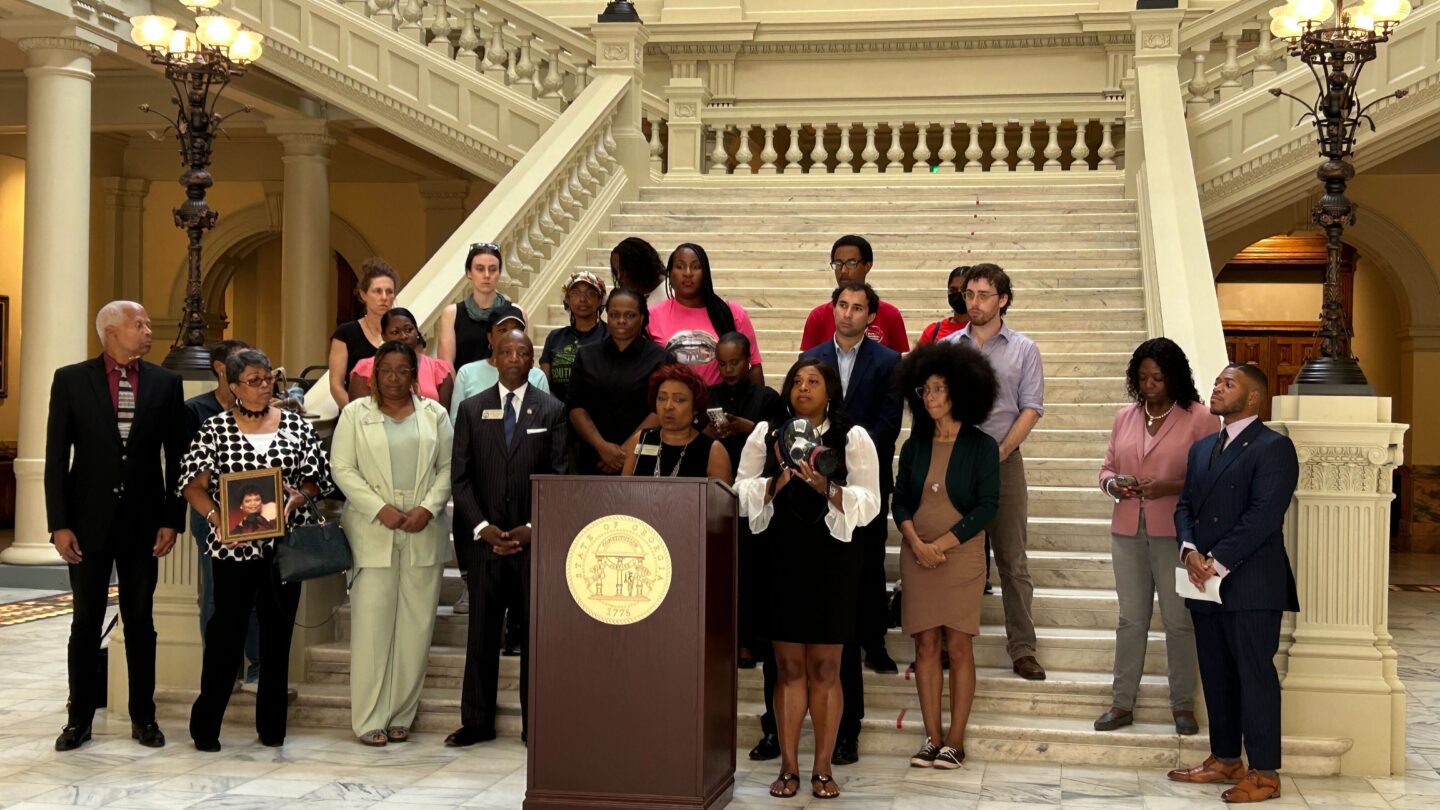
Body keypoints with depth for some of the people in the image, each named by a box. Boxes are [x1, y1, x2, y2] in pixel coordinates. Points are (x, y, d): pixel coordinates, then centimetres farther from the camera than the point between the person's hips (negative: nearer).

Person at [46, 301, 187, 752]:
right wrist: (59, 524, -8)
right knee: (86, 622, 7)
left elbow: (176, 457, 4)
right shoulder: (71, 380, -2)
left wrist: (172, 520, -2)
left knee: (140, 621, 9)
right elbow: (56, 457, -3)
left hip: (143, 520, 1)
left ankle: (143, 716, 18)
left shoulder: (165, 383, 2)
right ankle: (80, 718, 17)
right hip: (89, 520, -1)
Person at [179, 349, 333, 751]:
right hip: (234, 548, -2)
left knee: (278, 634, 8)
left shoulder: (297, 425, 6)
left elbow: (318, 477, 8)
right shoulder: (215, 428, 1)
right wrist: (217, 518, -16)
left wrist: (297, 498, -12)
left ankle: (272, 725, 18)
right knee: (226, 633, -1)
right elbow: (194, 483, -1)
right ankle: (205, 723, 10)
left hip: (284, 547, 2)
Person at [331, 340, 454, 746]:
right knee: (372, 624, -4)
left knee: (416, 625, 2)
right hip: (373, 533, -2)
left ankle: (400, 714, 11)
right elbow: (342, 468, -1)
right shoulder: (356, 413, 6)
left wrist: (429, 508, -8)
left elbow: (448, 468, 7)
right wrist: (379, 508, -11)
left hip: (424, 533, 2)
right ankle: (370, 718, 2)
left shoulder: (434, 413, 11)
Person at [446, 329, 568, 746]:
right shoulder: (472, 409, 8)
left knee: (536, 633, 3)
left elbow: (558, 475, 0)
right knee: (482, 633, 5)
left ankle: (535, 723, 11)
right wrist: (482, 527, -7)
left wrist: (532, 528, -9)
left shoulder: (552, 410, 5)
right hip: (487, 539, 1)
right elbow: (460, 476, 4)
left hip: (535, 539, -1)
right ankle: (477, 722, 13)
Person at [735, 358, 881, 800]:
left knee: (824, 668, 2)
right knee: (789, 667, 5)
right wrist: (774, 484, -14)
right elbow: (741, 495, 4)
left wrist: (827, 488, -20)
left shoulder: (853, 438, 3)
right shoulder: (765, 435, 9)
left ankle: (822, 768, 10)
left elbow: (869, 502, -4)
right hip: (780, 561, 2)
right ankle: (789, 766, 12)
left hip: (832, 563, -1)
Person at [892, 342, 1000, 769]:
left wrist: (942, 544, -12)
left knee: (958, 646, -3)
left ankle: (955, 741, 2)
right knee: (926, 645, 2)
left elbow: (986, 506, -6)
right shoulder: (914, 446, 10)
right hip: (918, 556, 3)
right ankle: (932, 738, 8)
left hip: (961, 555, -3)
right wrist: (917, 544, -10)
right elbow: (900, 500, 7)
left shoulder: (981, 446, -1)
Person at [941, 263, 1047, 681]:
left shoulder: (1023, 349, 4)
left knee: (1012, 559, 0)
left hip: (1004, 461, -1)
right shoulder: (947, 347, 8)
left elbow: (1031, 408, -1)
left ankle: (1022, 647, 4)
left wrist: (1000, 453, -11)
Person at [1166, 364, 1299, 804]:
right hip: (1206, 584, 7)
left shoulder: (1273, 447, -7)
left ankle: (1264, 773, 5)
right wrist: (1189, 550, -6)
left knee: (1255, 676, -2)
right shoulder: (1202, 447, 18)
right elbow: (1185, 505, 14)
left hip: (1250, 585, -7)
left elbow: (1263, 515, -16)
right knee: (1217, 677, 13)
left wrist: (1217, 563, -16)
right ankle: (1225, 759, 24)